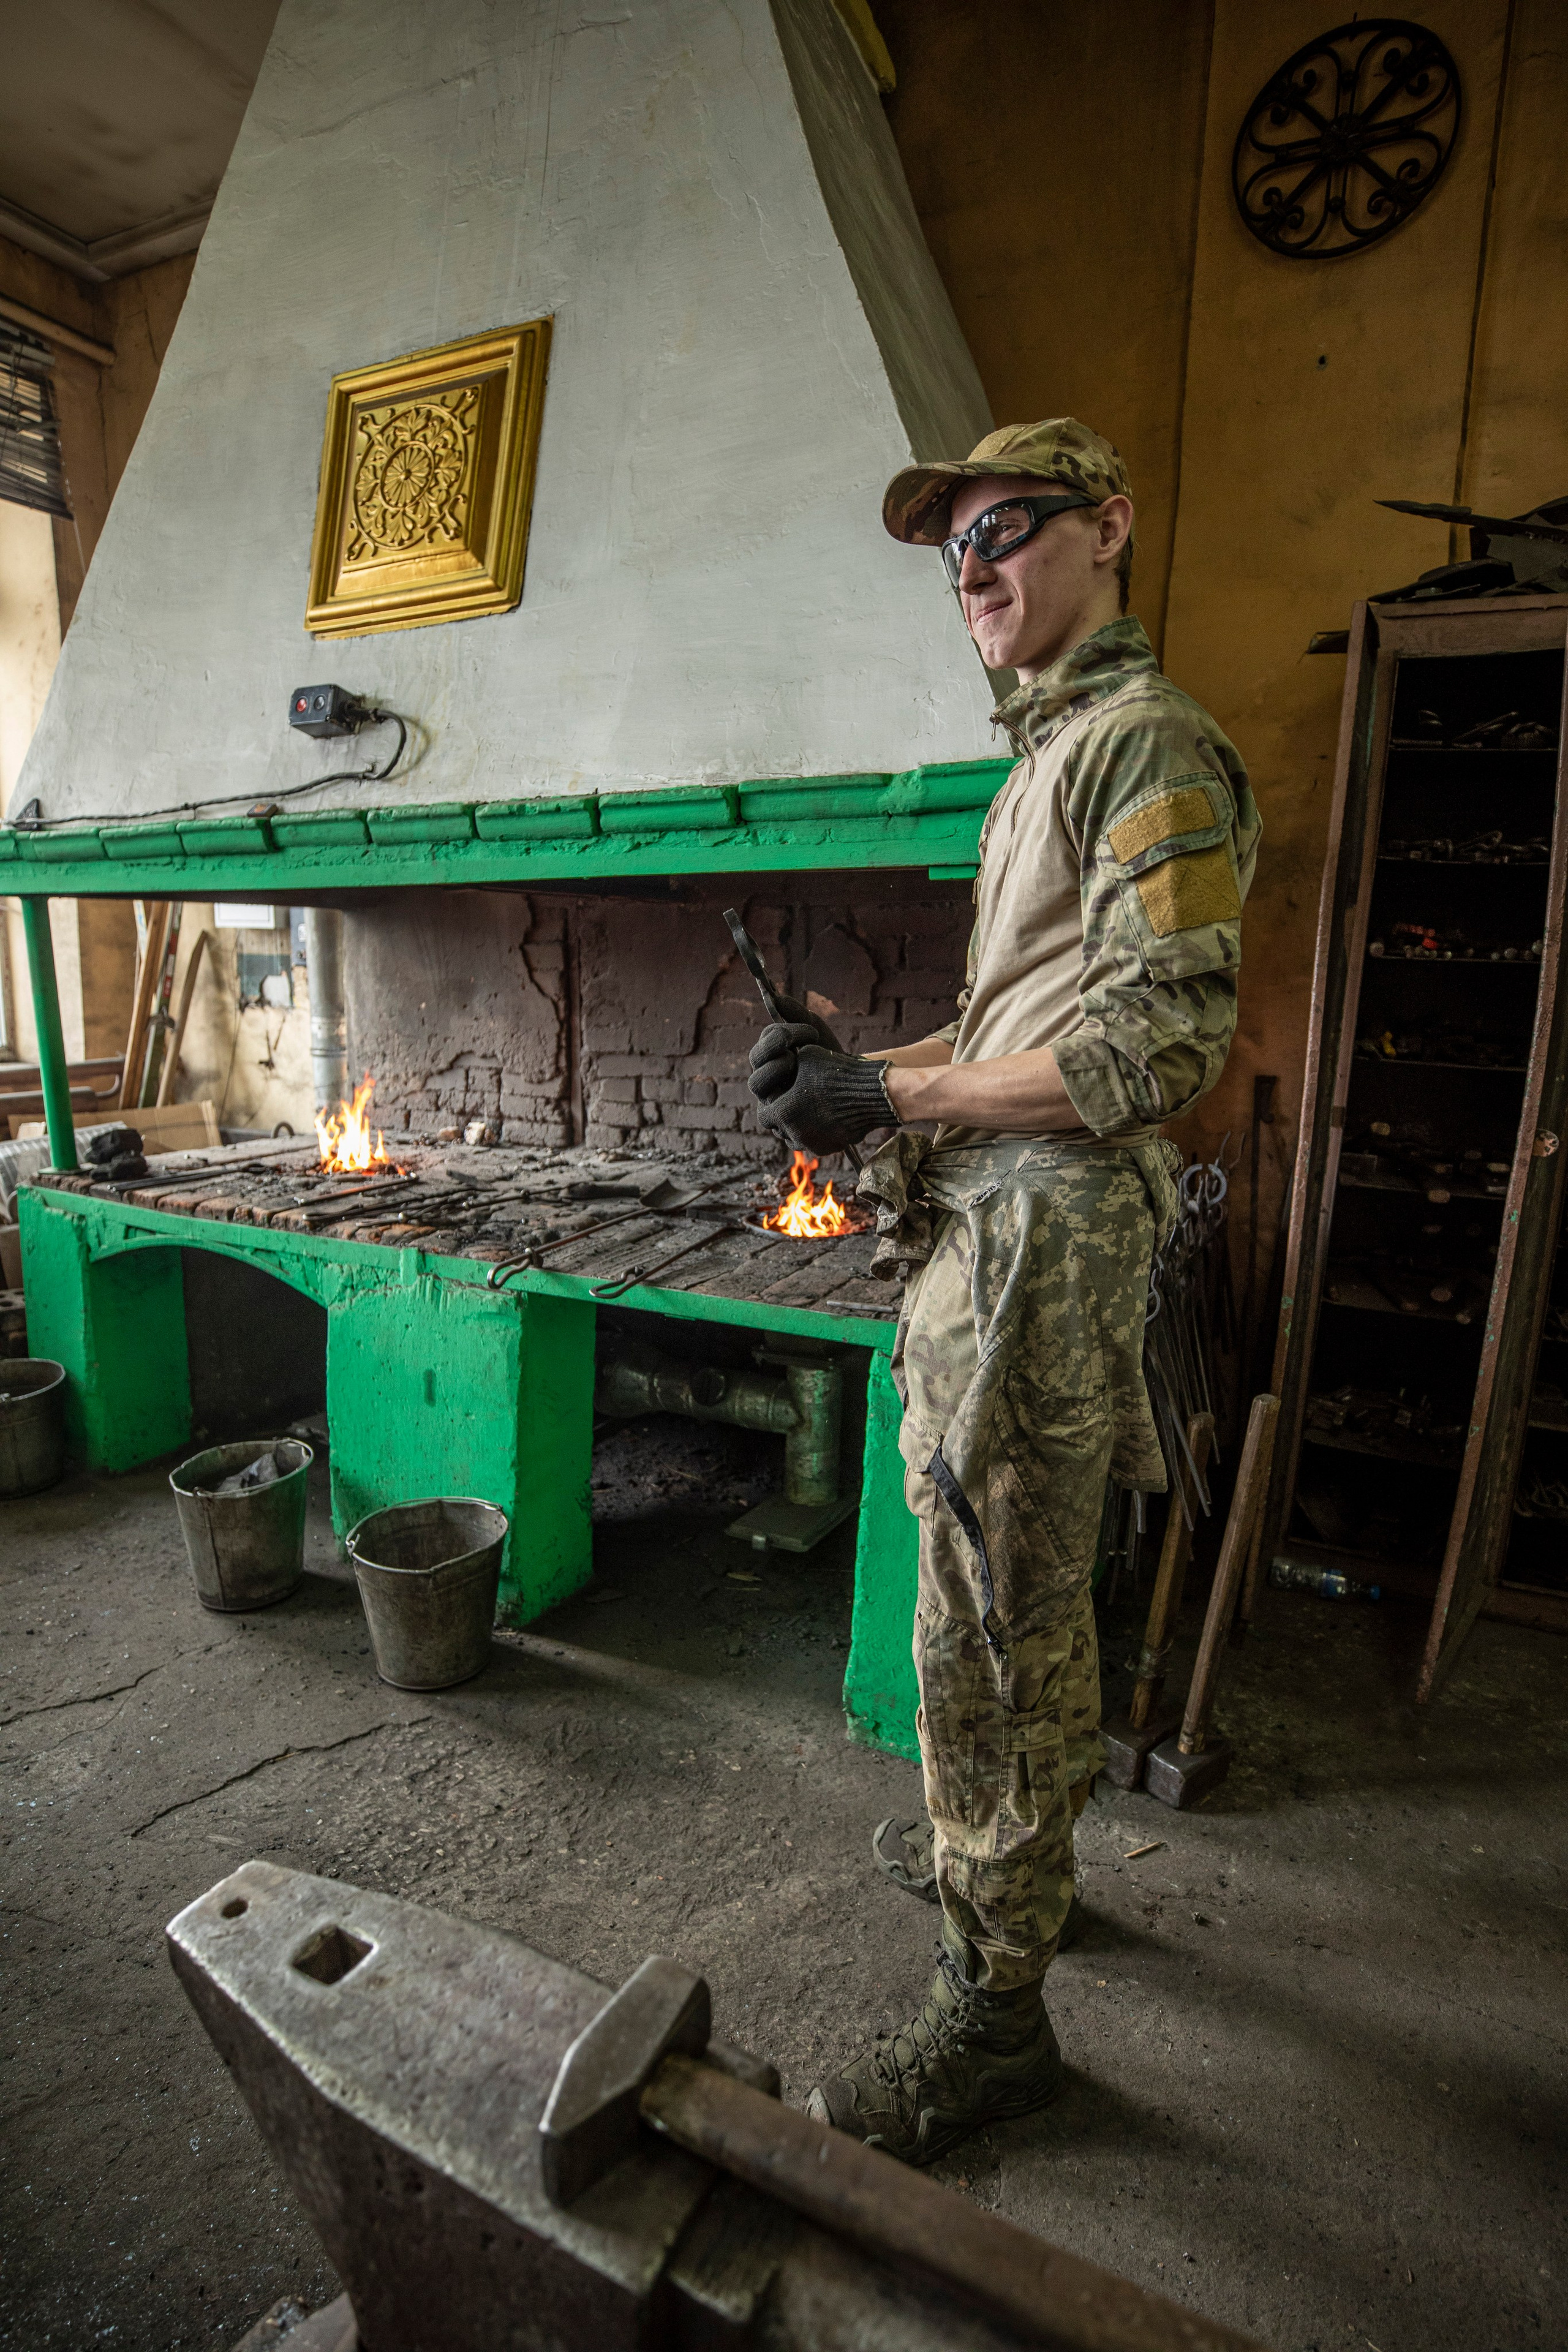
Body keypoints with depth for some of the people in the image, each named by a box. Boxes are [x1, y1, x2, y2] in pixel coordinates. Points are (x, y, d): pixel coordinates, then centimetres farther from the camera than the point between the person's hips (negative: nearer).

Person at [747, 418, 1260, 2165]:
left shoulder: (1145, 741, -9)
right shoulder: (1055, 751, 22)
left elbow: (1158, 1046, -20)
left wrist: (895, 1098, -18)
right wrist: (863, 1061, 7)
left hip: (1046, 1238, -10)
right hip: (992, 1231, 10)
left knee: (986, 1638, -1)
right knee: (1029, 1608, 21)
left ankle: (993, 2012, 19)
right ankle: (1027, 1856, 42)